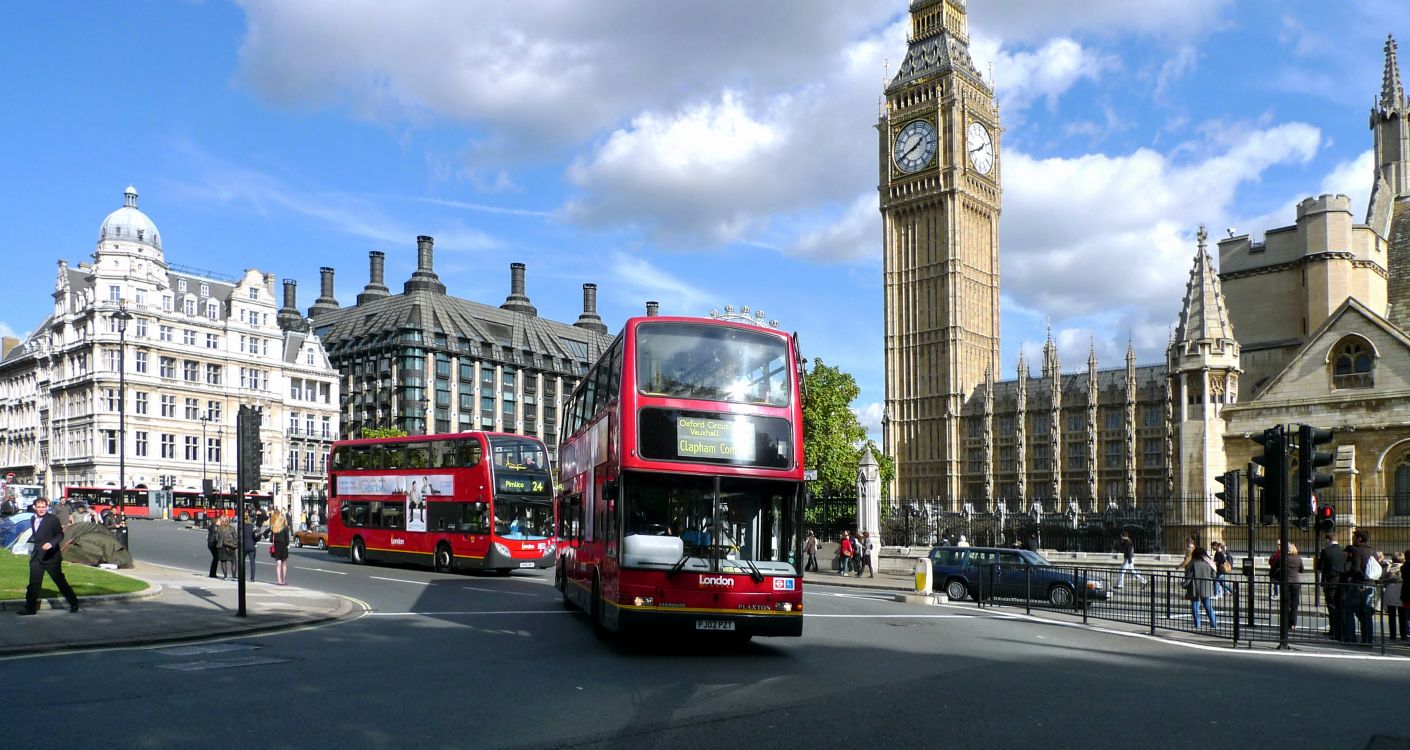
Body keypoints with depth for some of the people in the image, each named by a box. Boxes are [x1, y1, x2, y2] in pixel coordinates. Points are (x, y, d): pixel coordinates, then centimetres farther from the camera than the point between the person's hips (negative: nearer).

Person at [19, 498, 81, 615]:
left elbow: (60, 535, -12)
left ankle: (74, 603, 13)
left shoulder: (53, 519, -9)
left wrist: (51, 543, -29)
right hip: (36, 556, 5)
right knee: (34, 582, 2)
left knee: (60, 581, 2)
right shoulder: (33, 519, 11)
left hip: (51, 556, -5)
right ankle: (30, 608, 8)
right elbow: (35, 535, 22)